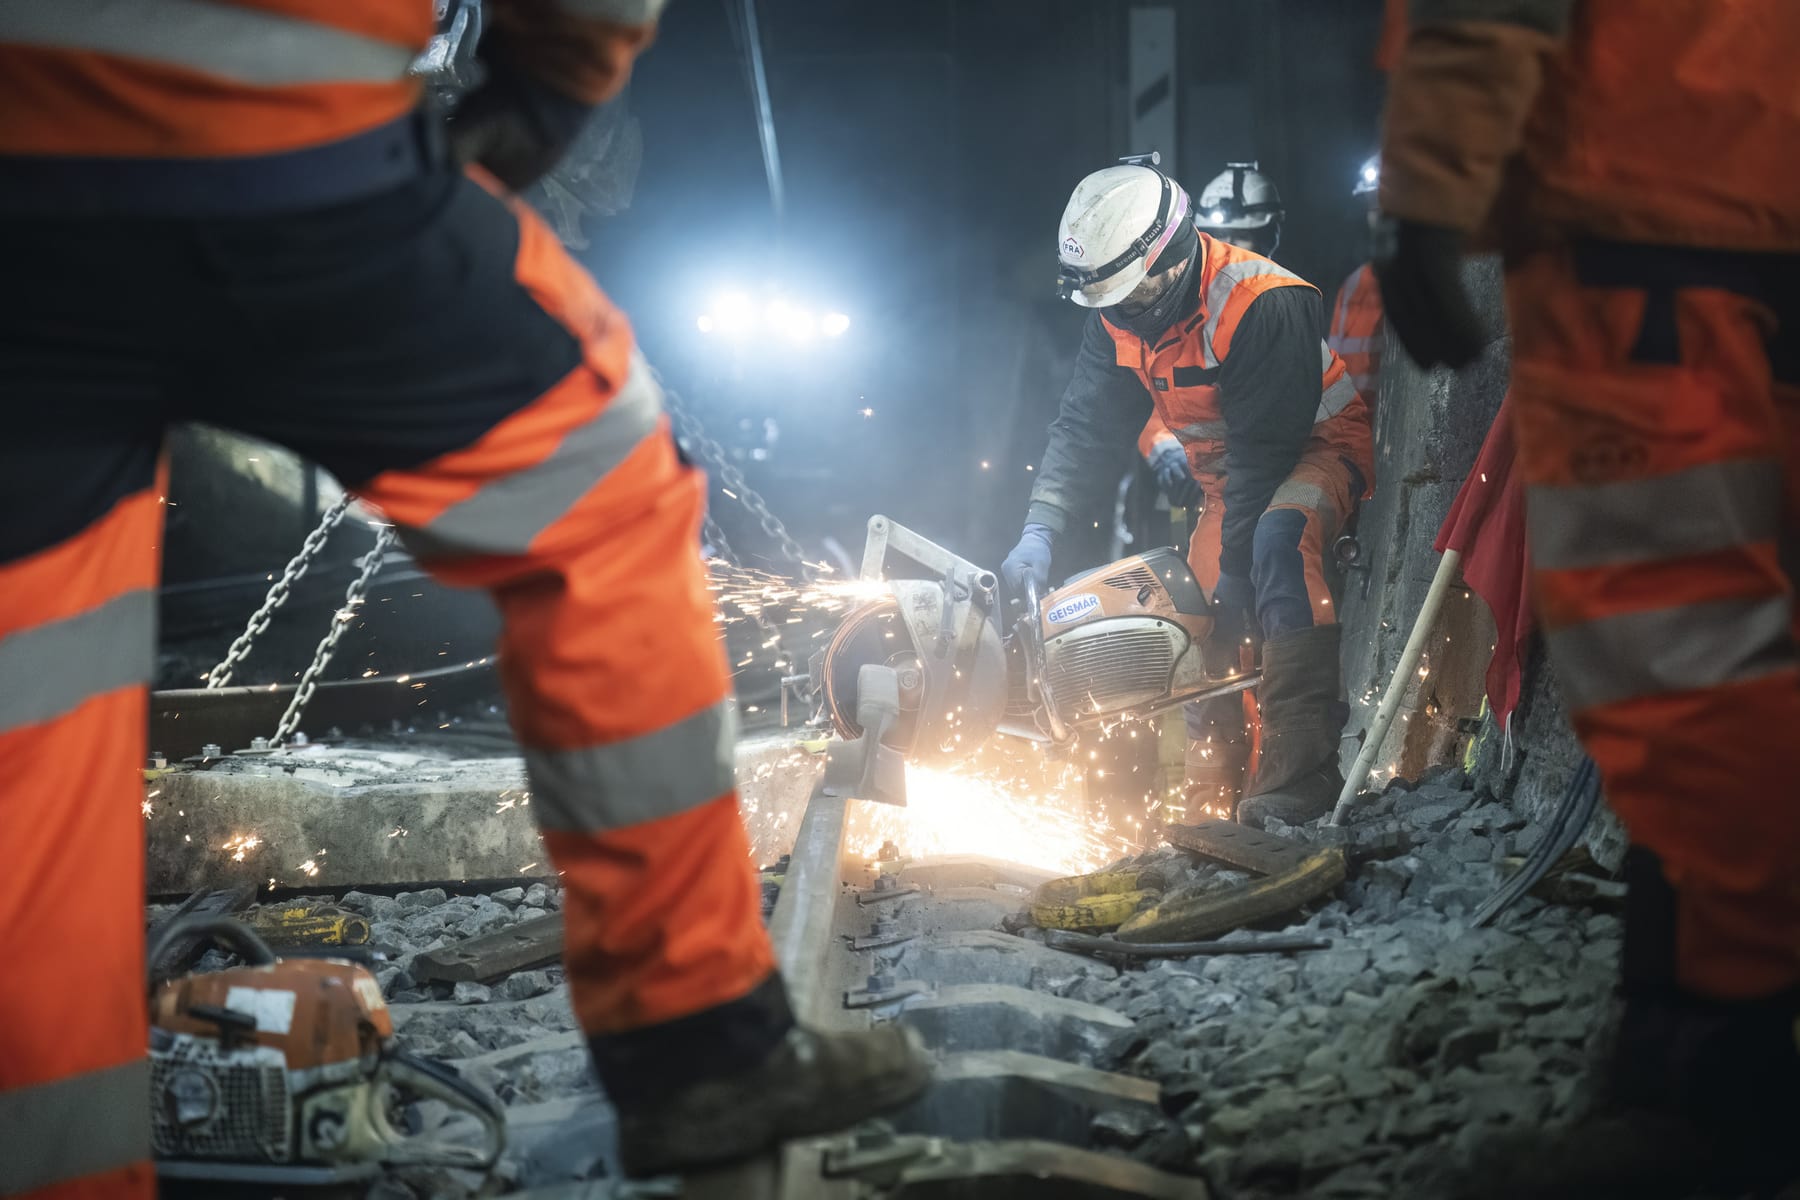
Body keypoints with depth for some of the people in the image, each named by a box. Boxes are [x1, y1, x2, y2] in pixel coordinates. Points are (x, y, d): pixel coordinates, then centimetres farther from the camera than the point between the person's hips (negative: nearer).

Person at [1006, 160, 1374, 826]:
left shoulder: (1264, 304, -30)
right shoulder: (1119, 316, -6)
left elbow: (1264, 448, -29)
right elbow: (1088, 424, -4)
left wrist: (1235, 568, -27)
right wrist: (1039, 529, -17)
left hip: (1318, 445, -8)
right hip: (1228, 475, 8)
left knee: (1276, 542, -36)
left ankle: (1303, 766, -40)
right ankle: (1207, 788, 20)